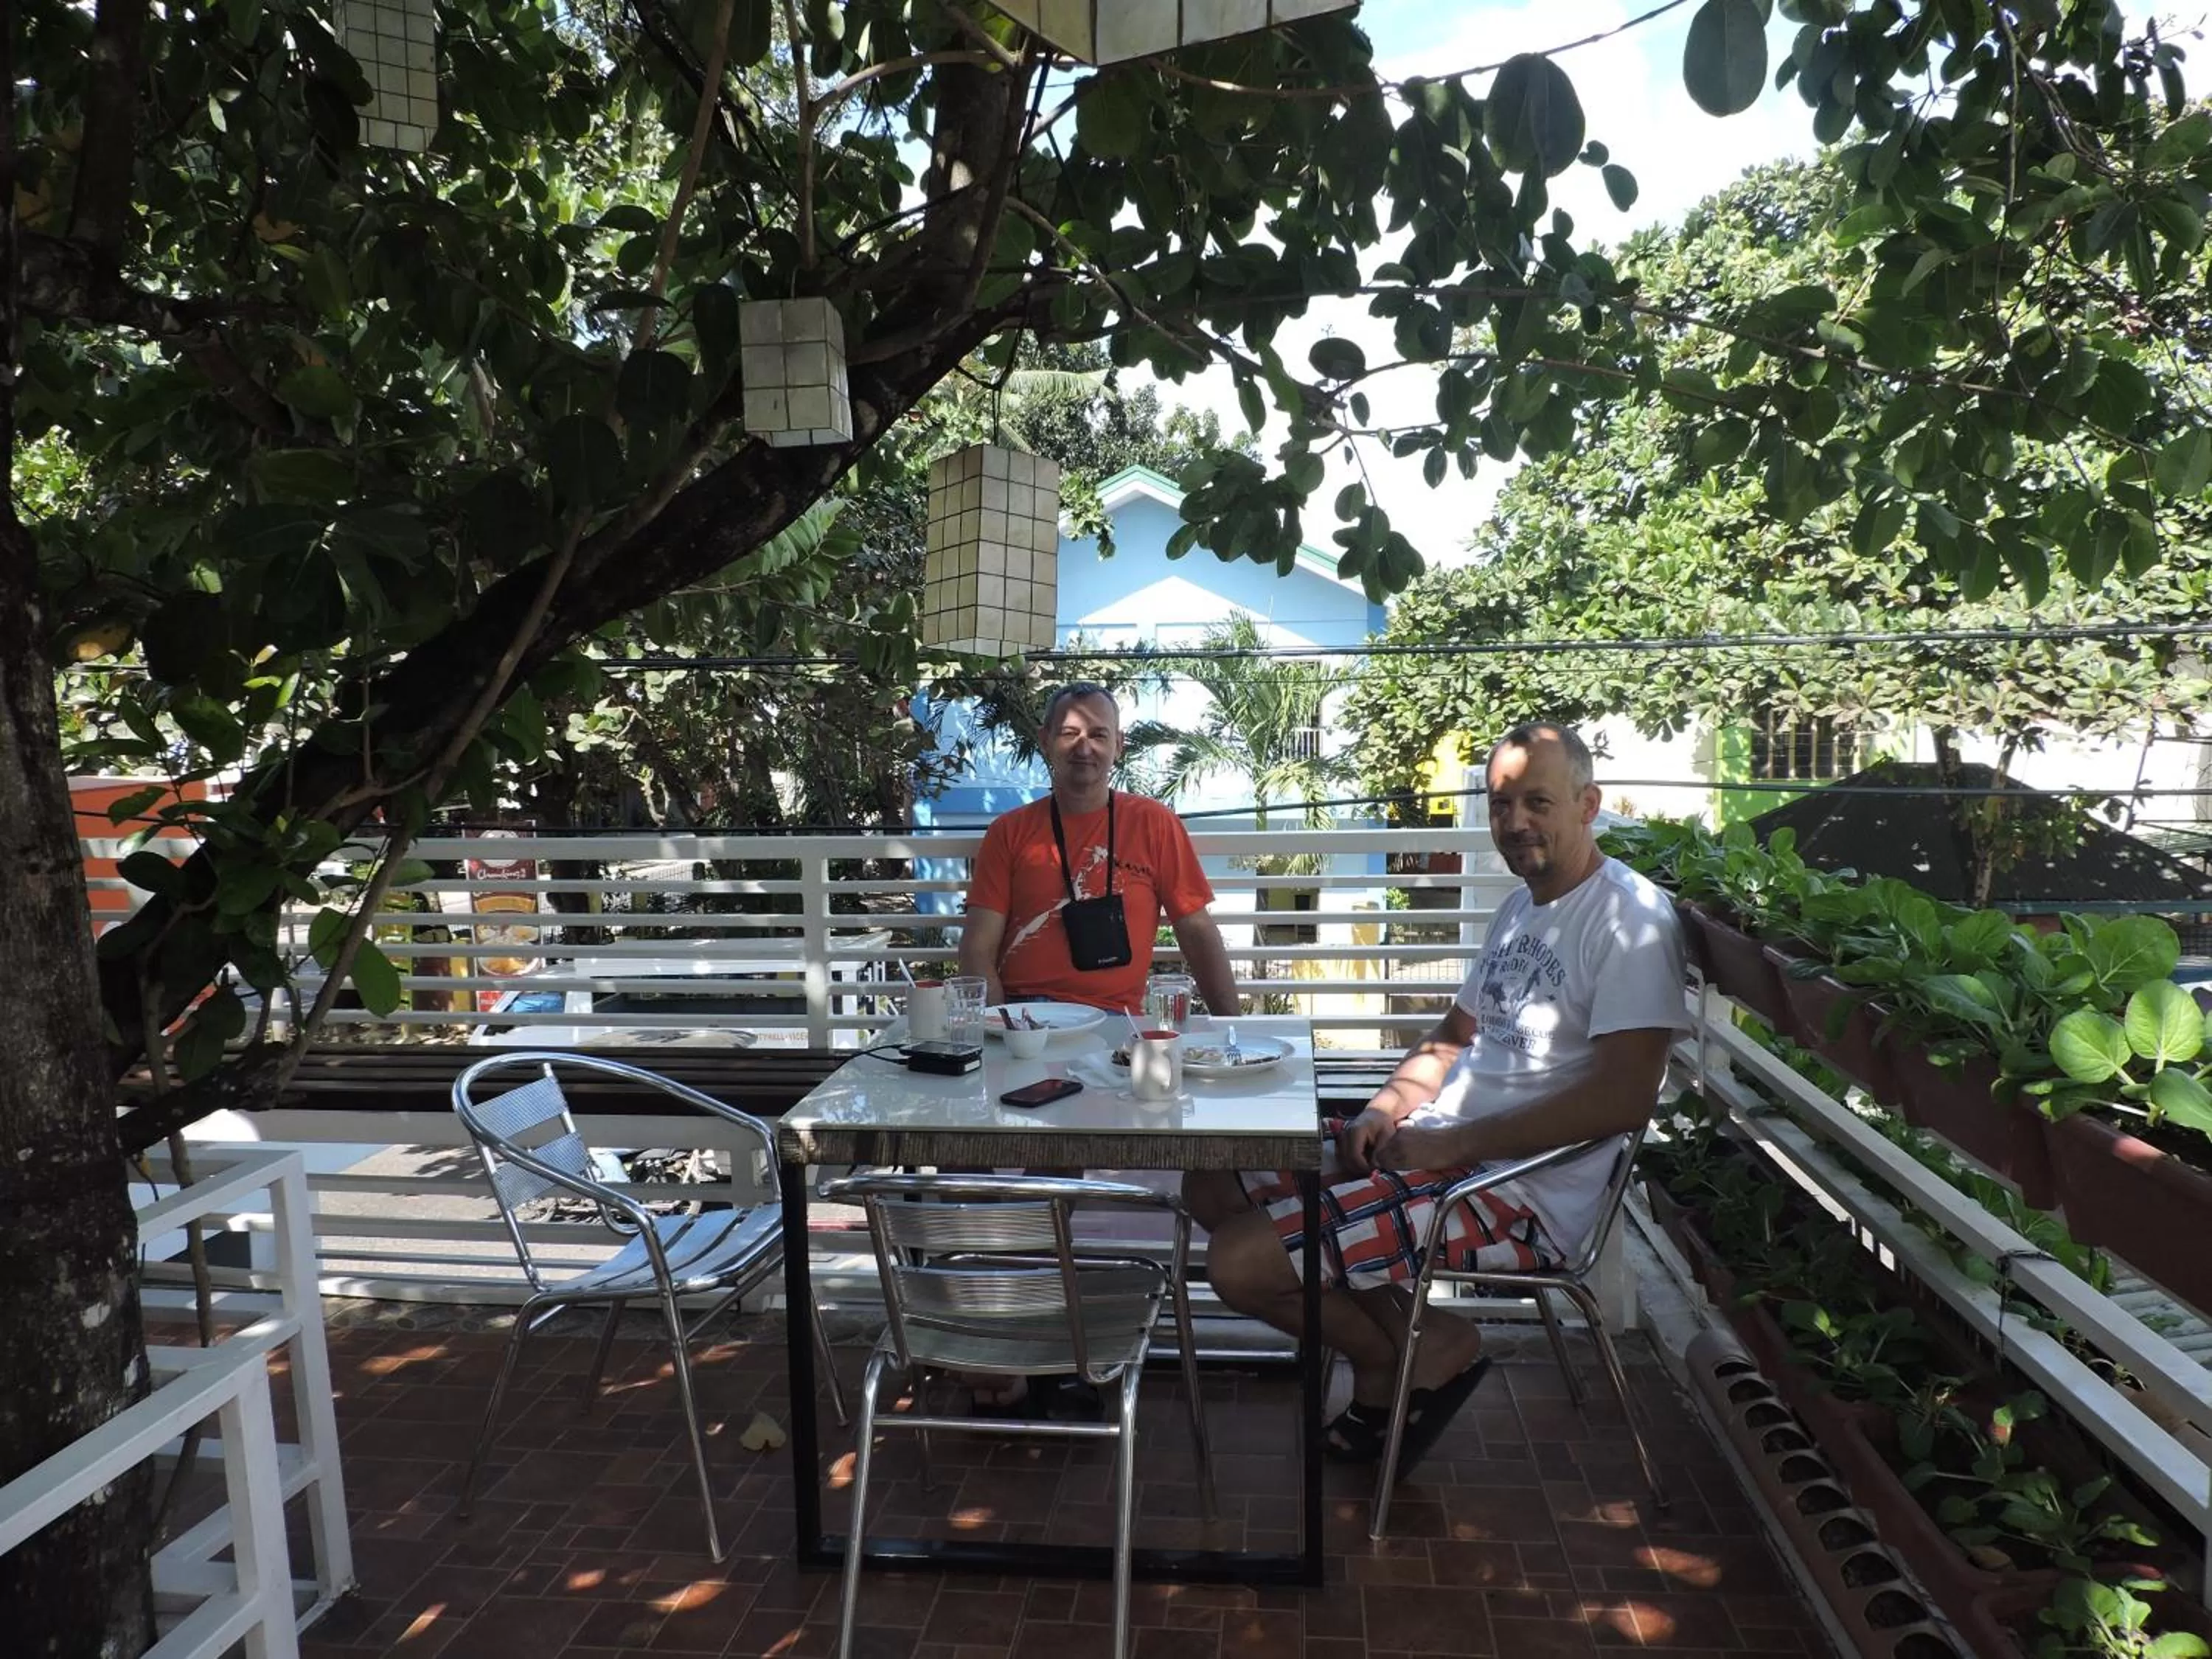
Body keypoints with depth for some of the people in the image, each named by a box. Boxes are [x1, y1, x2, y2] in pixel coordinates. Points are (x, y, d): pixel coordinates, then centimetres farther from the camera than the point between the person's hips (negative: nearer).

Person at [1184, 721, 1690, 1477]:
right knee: (1213, 1186, 6)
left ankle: (1425, 1353, 6)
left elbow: (1622, 1095, -25)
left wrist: (1449, 1144, -21)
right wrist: (1386, 1108, 4)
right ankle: (1396, 1332, 4)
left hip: (1520, 1194, -10)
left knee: (1240, 1263, -18)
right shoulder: (1521, 905, 14)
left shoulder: (1629, 917, -15)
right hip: (1438, 1152, 10)